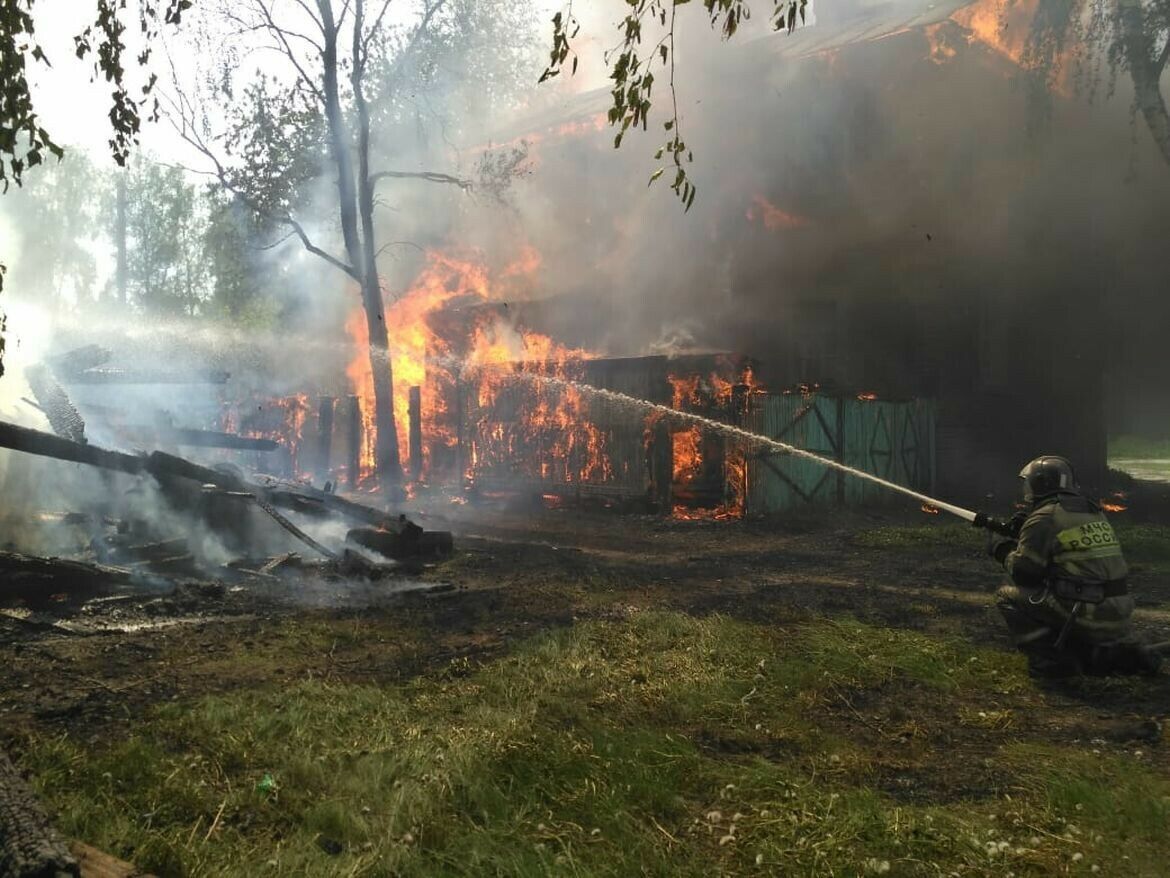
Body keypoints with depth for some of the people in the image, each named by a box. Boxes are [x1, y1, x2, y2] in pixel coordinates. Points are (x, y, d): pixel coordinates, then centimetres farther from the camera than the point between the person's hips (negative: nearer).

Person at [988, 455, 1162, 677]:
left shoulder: (1043, 518, -9)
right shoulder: (1094, 512, 14)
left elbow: (1023, 573, -8)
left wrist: (1003, 549, 11)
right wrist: (1026, 530, 20)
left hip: (1084, 616, -7)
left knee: (1008, 595, 5)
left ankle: (1051, 660, -2)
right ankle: (1126, 654, 16)